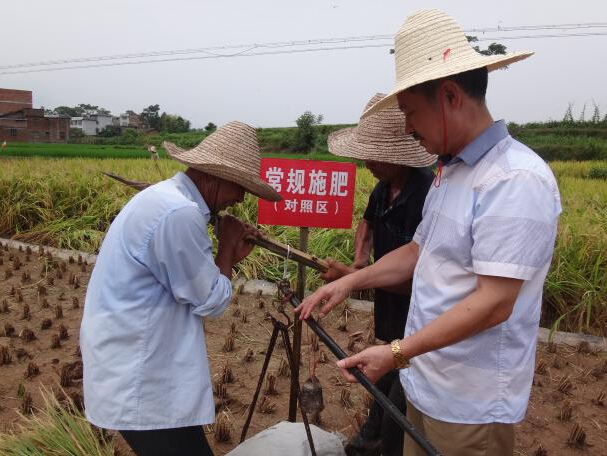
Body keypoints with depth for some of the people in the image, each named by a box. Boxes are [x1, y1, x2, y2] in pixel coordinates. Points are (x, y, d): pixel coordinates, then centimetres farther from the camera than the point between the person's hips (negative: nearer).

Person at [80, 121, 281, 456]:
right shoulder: (180, 214, -25)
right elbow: (210, 302, -16)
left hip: (134, 363, 10)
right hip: (138, 381, -10)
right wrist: (227, 246, -4)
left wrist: (230, 255, 5)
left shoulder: (168, 197, 8)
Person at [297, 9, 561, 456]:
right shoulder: (451, 169, 7)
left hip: (471, 403, -8)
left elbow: (493, 303, -26)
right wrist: (351, 280, 3)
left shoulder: (517, 181, -23)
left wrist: (398, 352, -25)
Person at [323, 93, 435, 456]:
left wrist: (353, 278, -27)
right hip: (390, 303, 9)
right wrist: (359, 259, 1)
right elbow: (368, 223, 20)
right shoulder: (386, 186, -2)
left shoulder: (428, 197, -29)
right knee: (387, 378, 27)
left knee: (401, 398, 5)